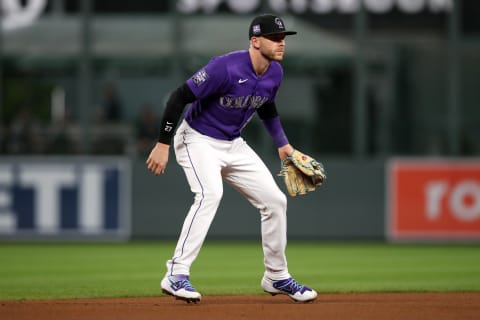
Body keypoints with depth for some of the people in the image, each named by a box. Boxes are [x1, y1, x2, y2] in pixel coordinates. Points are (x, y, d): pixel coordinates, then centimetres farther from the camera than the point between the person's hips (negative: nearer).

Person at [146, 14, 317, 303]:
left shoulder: (275, 73, -3)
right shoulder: (226, 68, -28)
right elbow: (179, 97, -25)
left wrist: (282, 143, 15)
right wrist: (163, 145, -26)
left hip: (234, 146, 8)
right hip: (198, 141, -8)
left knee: (275, 200, 5)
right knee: (211, 193, -33)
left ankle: (277, 277, 22)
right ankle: (176, 275, -34)